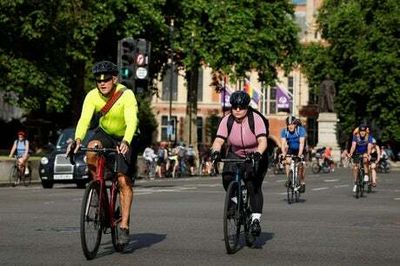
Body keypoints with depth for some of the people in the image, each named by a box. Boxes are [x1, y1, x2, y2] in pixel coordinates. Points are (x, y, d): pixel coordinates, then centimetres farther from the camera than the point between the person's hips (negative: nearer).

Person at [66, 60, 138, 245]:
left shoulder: (126, 95, -28)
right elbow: (84, 119, -31)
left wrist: (125, 142, -58)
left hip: (124, 138, -3)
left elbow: (132, 121, -40)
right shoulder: (92, 96, -20)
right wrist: (78, 139, -50)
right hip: (105, 133, 3)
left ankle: (124, 226, -7)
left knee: (124, 181, -13)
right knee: (91, 150, -32)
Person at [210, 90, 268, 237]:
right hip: (235, 155, 3)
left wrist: (257, 153, -51)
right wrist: (216, 151, -43)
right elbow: (219, 140, -21)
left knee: (254, 185, -20)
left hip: (256, 157, -2)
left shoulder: (256, 119, -20)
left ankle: (256, 219, -13)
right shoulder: (227, 120, -12)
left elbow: (263, 141, -31)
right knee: (227, 177, -24)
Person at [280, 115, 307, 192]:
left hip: (299, 150, -2)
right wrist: (283, 153, -45)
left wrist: (300, 154, -46)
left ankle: (302, 183, 5)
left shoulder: (301, 130, -25)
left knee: (300, 166, -11)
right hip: (290, 150, 2)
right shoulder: (284, 131, -19)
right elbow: (283, 143, -28)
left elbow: (301, 143, -34)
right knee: (287, 161, -24)